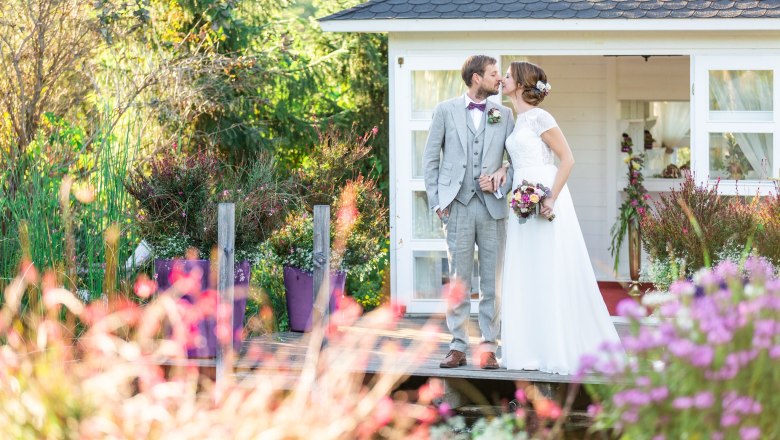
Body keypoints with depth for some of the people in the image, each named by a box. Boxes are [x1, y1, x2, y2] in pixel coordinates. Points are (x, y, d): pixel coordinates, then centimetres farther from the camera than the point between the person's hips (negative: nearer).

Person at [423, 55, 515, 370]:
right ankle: (458, 347, 6)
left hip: (492, 206, 1)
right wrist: (436, 200, -1)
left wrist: (500, 186, -6)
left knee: (493, 282, 1)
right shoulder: (446, 111, 5)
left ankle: (488, 348, 5)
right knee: (458, 281, 1)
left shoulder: (504, 115, 10)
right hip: (457, 206, -1)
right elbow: (430, 159, 6)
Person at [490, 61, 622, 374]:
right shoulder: (519, 121, 15)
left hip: (544, 202, -9)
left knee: (551, 275, -6)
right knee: (525, 277, 6)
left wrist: (552, 199, -20)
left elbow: (567, 159, -13)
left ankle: (562, 350, -2)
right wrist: (505, 171, 5)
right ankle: (531, 351, 9)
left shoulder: (539, 118, -10)